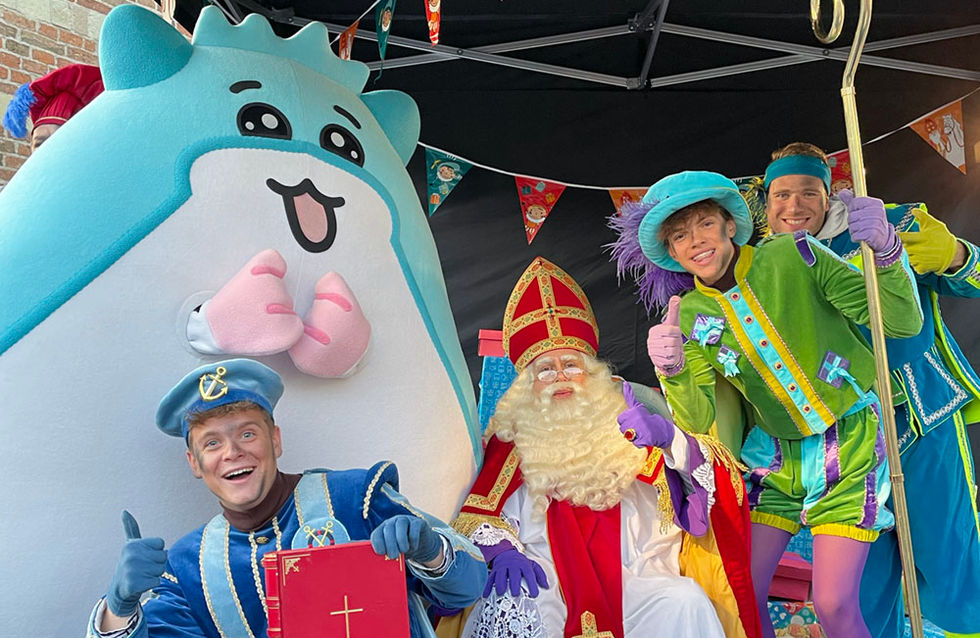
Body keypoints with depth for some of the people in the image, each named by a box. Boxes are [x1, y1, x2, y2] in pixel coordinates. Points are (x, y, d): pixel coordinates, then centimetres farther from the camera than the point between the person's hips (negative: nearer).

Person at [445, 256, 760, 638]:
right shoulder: (515, 439, 12)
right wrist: (501, 549, -18)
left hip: (637, 584, 1)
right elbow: (478, 512, 3)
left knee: (687, 603, -28)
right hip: (548, 586, 0)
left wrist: (669, 438, -17)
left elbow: (715, 480, 3)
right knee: (509, 602, -31)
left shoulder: (628, 421, 13)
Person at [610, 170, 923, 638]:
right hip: (775, 453, 3)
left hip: (849, 443, -3)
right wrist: (673, 374, -32)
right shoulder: (690, 316, -4)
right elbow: (698, 420, -12)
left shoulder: (794, 256, -13)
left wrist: (885, 252, -32)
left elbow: (903, 323, -15)